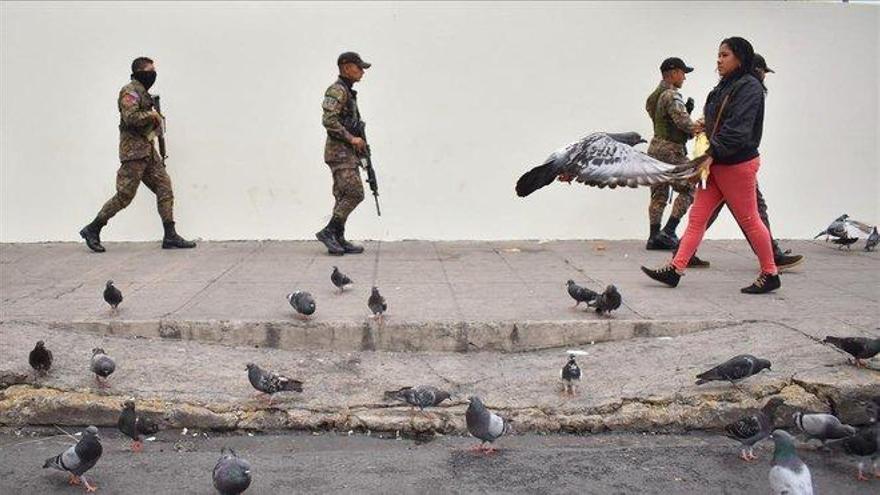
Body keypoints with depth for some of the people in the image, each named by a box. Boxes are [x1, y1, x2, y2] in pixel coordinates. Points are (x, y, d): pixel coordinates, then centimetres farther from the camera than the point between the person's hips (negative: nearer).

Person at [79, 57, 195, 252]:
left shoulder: (144, 93, 19)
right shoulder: (130, 91, -10)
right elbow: (131, 118, -23)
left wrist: (157, 120, 11)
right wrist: (152, 115, -11)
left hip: (148, 151, 9)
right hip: (134, 151, -9)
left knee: (165, 189, 2)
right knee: (124, 195, -6)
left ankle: (170, 237, 1)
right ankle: (92, 230, 7)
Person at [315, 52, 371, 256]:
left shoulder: (348, 92, 20)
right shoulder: (337, 90, -11)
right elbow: (329, 121, -22)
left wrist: (358, 141, 15)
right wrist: (351, 138, -20)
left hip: (347, 152, 10)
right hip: (339, 151, -10)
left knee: (344, 196, 8)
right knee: (355, 193, -14)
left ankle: (338, 240, 10)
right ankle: (329, 231, -10)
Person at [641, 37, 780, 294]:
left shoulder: (749, 87, -13)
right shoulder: (724, 87, 16)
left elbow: (738, 128, -23)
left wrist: (712, 154, -26)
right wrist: (705, 125, 4)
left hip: (738, 164, -9)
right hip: (716, 164, 9)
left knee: (749, 220, 1)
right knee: (697, 216, 4)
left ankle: (770, 274, 15)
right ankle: (675, 269, 4)